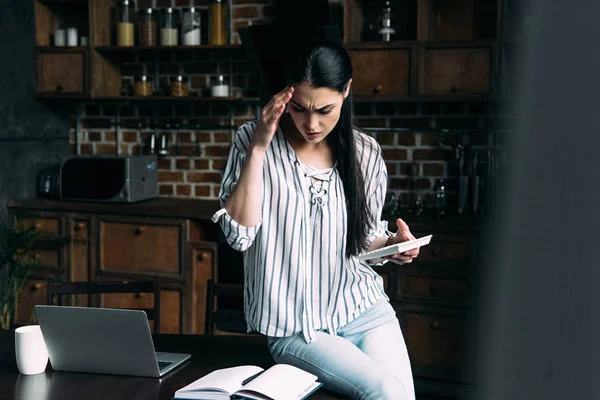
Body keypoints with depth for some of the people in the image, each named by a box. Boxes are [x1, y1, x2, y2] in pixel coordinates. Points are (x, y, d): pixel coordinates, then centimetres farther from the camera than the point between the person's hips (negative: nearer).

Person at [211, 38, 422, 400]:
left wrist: (391, 245, -10)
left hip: (364, 310, 3)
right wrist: (259, 148, -18)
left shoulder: (365, 152, 2)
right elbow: (239, 235, -16)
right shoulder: (253, 141, -5)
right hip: (294, 329, -3)